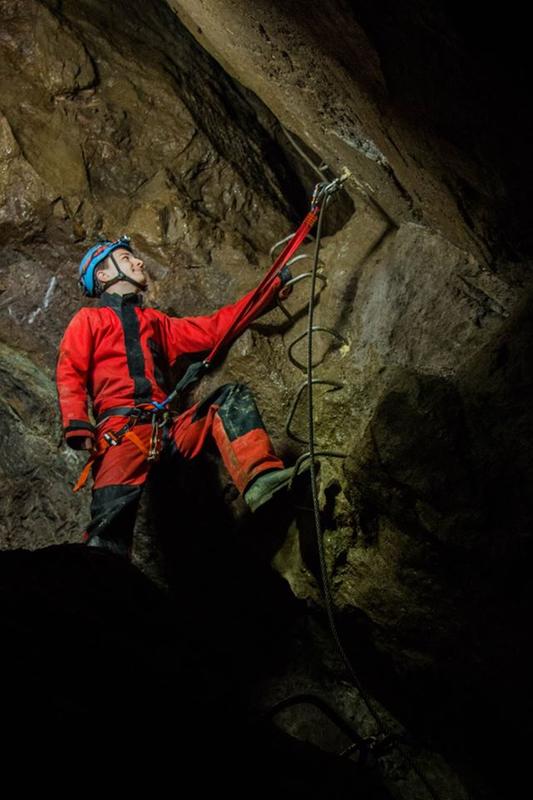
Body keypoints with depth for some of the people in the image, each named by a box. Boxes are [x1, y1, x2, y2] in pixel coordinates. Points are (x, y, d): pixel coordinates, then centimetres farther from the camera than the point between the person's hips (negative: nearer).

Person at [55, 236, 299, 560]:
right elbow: (69, 374, 4)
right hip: (121, 430, -5)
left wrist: (272, 289, 26)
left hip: (167, 429, 5)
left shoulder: (155, 322, 33)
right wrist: (76, 424, -15)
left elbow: (213, 327, 28)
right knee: (112, 518, -25)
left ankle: (262, 478, -34)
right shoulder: (88, 319, 19)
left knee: (232, 397, -12)